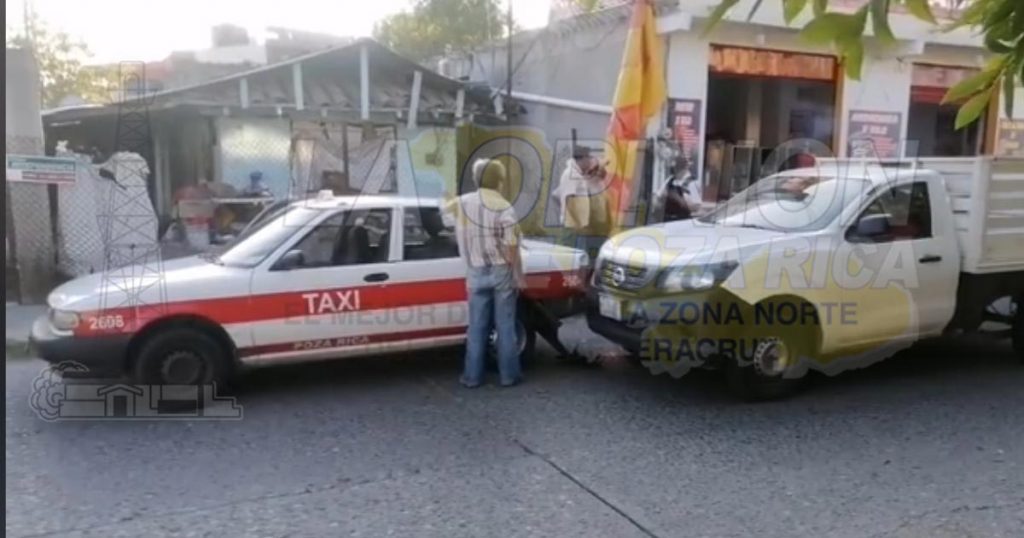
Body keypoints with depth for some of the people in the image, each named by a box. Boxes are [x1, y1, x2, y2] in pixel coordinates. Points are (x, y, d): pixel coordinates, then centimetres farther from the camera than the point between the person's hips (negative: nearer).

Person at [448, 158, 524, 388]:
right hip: (502, 272, -2)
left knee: (477, 327, 9)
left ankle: (472, 376, 14)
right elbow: (511, 249, -12)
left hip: (476, 273, 3)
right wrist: (518, 278, -3)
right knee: (506, 326, 6)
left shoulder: (462, 203, -3)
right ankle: (509, 375, 14)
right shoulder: (505, 209, -13)